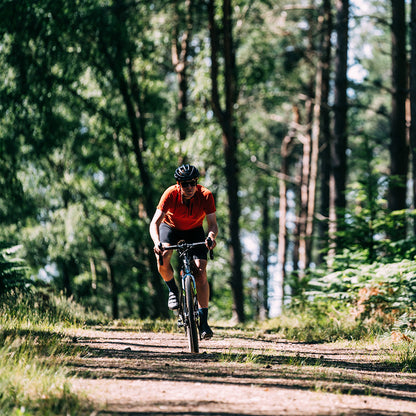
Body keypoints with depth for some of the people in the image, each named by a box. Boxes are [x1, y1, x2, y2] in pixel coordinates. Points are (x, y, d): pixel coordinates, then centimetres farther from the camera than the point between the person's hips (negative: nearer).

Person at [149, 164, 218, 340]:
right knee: (163, 257, -31)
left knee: (201, 271, -17)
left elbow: (213, 224, -30)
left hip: (194, 230, 0)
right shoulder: (170, 194, -31)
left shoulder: (205, 195, -29)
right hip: (170, 226, 0)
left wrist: (211, 237, -53)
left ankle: (203, 321, -13)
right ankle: (173, 290, -1)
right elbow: (155, 222, -34)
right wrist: (157, 243, -53)